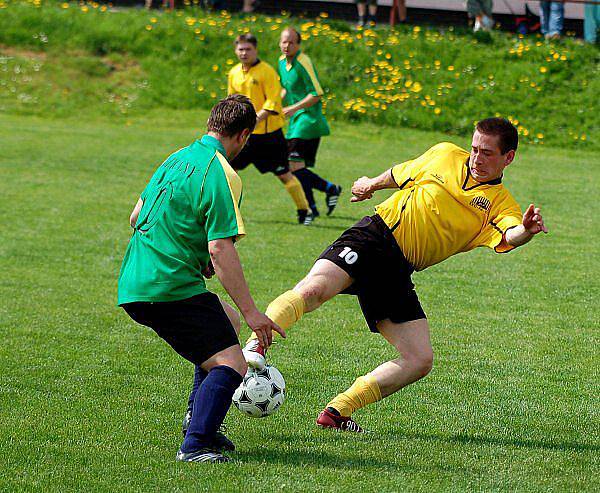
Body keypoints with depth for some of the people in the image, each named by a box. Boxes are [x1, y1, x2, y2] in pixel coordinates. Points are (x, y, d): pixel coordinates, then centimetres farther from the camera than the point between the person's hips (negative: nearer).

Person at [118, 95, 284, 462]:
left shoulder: (178, 159, 14)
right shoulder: (221, 175, -13)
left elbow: (137, 217, 23)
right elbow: (221, 250, -21)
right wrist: (251, 311, -18)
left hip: (134, 285, 9)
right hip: (172, 290, -9)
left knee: (227, 320, 29)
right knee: (231, 364, -11)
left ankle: (199, 417, 27)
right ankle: (195, 445, -24)